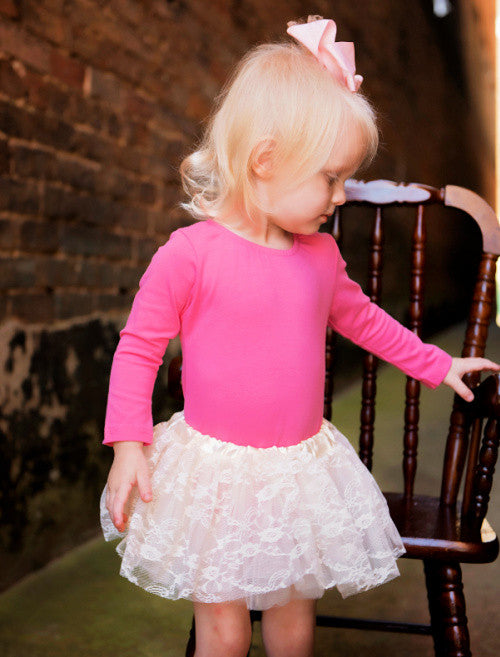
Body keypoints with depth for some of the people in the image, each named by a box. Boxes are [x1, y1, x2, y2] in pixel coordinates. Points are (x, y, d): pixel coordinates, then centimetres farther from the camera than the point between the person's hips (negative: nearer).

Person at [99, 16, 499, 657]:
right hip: (216, 473, -4)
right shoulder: (191, 253, -15)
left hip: (301, 471, 5)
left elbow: (361, 317, 19)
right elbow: (139, 345, -8)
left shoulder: (321, 255, 2)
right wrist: (129, 443, -13)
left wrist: (437, 365, 22)